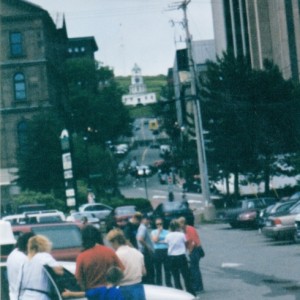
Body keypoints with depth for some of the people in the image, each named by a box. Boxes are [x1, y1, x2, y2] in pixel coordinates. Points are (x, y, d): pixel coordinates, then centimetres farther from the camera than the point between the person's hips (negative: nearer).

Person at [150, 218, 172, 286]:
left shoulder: (167, 232, 10)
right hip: (157, 252, -1)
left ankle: (169, 285, 5)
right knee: (158, 270, 3)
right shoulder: (154, 232, 7)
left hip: (166, 251, 1)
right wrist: (159, 231, -4)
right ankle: (158, 286, 9)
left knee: (167, 269, 0)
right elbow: (155, 240, -8)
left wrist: (161, 241, -8)